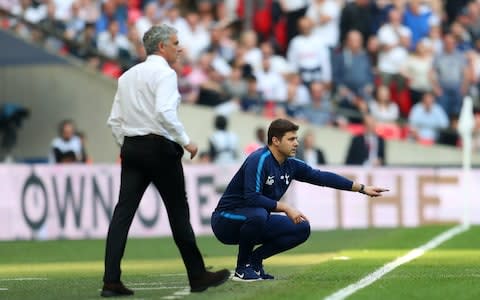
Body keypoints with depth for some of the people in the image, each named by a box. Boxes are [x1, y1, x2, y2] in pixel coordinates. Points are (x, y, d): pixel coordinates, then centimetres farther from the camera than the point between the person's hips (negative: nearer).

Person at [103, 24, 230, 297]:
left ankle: (111, 282, -8)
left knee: (124, 212, -1)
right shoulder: (165, 73, -8)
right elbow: (165, 112, -23)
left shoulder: (128, 76, 16)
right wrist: (186, 142, -15)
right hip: (160, 147, -7)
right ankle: (198, 276, 12)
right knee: (178, 212, 4)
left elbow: (115, 120, 14)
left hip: (131, 147, 7)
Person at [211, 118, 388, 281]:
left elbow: (321, 177, 8)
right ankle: (243, 267, -16)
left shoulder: (290, 164, 4)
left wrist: (362, 188, 7)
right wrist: (285, 208, -27)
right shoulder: (259, 160, -21)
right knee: (258, 214, -39)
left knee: (302, 229, 1)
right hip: (227, 219, -8)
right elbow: (252, 198, -30)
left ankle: (254, 259, 5)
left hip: (254, 221, 8)